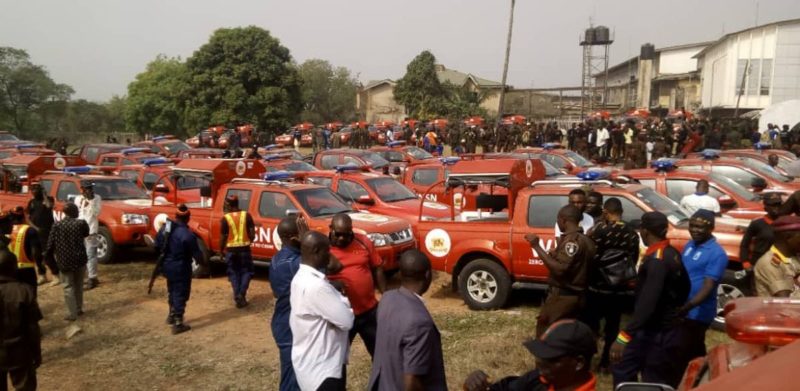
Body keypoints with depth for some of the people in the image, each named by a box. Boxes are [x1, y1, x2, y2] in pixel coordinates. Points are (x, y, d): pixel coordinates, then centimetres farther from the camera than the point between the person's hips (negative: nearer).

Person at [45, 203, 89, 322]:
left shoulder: (57, 225, -7)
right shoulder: (81, 223, -7)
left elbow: (50, 244, -4)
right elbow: (86, 234, 15)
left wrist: (49, 257, 8)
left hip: (64, 261, -1)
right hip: (80, 259, 1)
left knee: (68, 287, 5)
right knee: (78, 285, 18)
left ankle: (72, 314, 4)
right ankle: (79, 309, 27)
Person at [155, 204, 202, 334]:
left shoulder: (164, 227, -2)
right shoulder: (187, 234, -24)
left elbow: (157, 246, 8)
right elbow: (196, 254, -16)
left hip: (167, 266, 7)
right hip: (180, 268, -7)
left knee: (173, 291, 25)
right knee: (180, 294, 3)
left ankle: (171, 316, 40)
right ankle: (178, 324, 7)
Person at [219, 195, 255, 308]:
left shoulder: (226, 218, -7)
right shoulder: (246, 215, -2)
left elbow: (222, 237, -4)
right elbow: (252, 234, -2)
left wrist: (221, 250, 9)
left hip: (231, 249, -1)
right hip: (244, 248, 1)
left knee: (234, 273, 12)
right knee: (246, 271, 12)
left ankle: (237, 296, 5)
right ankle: (242, 294, -5)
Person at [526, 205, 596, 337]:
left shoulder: (571, 240, -18)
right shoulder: (586, 240, 12)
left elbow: (559, 269, -27)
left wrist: (537, 246, -26)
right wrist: (556, 255, 19)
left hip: (562, 296, -10)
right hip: (576, 295, 10)